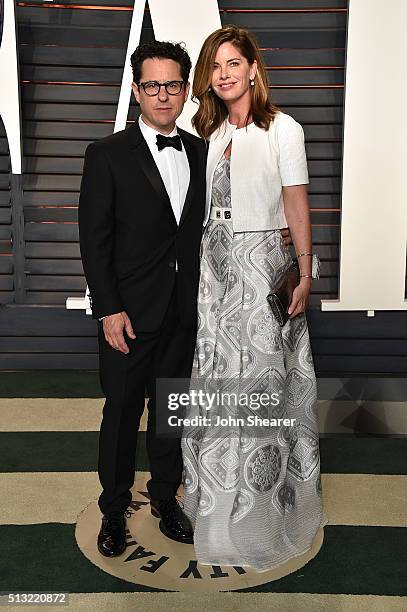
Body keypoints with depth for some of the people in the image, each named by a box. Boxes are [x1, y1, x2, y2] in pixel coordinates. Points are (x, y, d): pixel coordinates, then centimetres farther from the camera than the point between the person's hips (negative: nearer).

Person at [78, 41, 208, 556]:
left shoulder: (200, 152, 6)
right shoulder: (108, 154, -7)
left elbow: (202, 228, 10)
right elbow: (94, 240, -9)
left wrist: (202, 296, 6)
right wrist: (109, 310, -13)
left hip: (183, 311, 4)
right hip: (129, 312, -4)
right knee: (122, 412, 9)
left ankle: (165, 496, 36)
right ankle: (114, 509, 28)